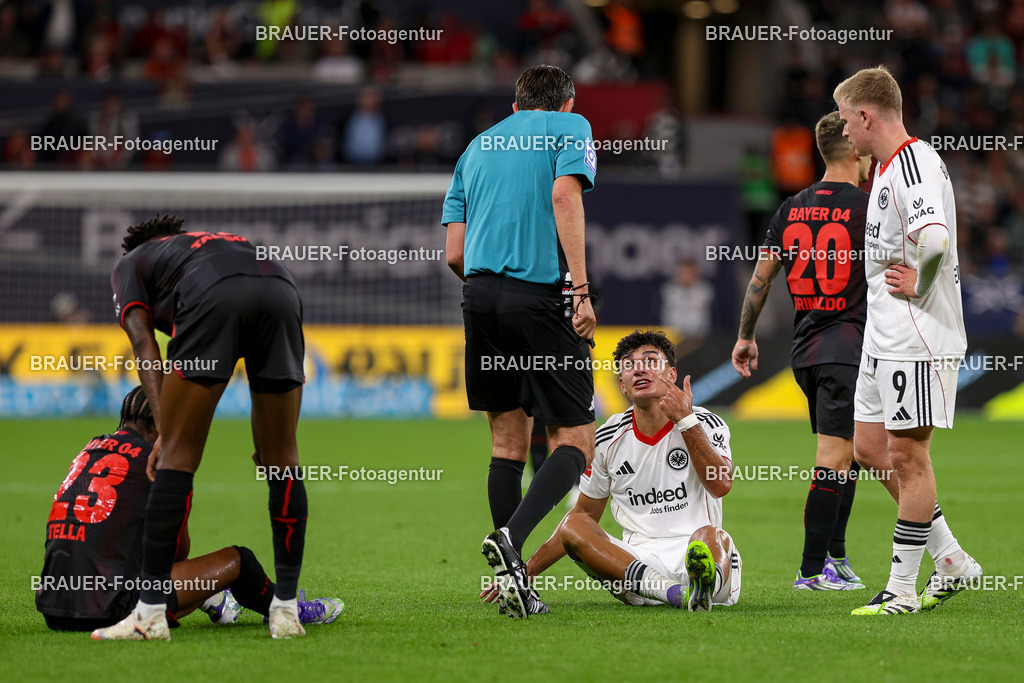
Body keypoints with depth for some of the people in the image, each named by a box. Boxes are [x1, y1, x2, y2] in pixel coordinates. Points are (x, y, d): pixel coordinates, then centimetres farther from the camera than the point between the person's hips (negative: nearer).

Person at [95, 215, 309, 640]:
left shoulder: (130, 264, 34)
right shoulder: (228, 242, 45)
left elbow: (143, 342, 14)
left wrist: (164, 429, 6)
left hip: (212, 299, -4)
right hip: (281, 289, 4)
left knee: (177, 457, 2)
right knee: (282, 459, 15)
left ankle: (150, 613, -2)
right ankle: (286, 609, 14)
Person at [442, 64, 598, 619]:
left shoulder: (478, 145, 23)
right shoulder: (570, 128, 9)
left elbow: (454, 252, 16)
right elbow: (564, 196, -11)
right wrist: (580, 289, -14)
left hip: (481, 294, 5)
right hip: (542, 297, -5)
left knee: (507, 441, 12)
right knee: (574, 442, 0)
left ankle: (513, 579, 5)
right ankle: (511, 537, -24)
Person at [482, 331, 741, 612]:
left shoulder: (707, 425, 2)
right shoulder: (609, 439, 9)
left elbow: (721, 485, -16)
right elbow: (584, 513, 17)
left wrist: (685, 419, -20)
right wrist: (528, 570, 11)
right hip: (635, 560, 2)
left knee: (711, 536, -34)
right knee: (572, 527, -23)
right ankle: (677, 592, -45)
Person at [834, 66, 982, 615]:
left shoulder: (916, 162, -18)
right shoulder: (887, 167, 15)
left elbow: (933, 240, -34)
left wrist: (919, 287, -18)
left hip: (918, 340, -11)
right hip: (883, 336, 11)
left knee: (907, 455, -5)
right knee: (869, 447, 12)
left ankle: (902, 589, 2)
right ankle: (951, 560, 19)